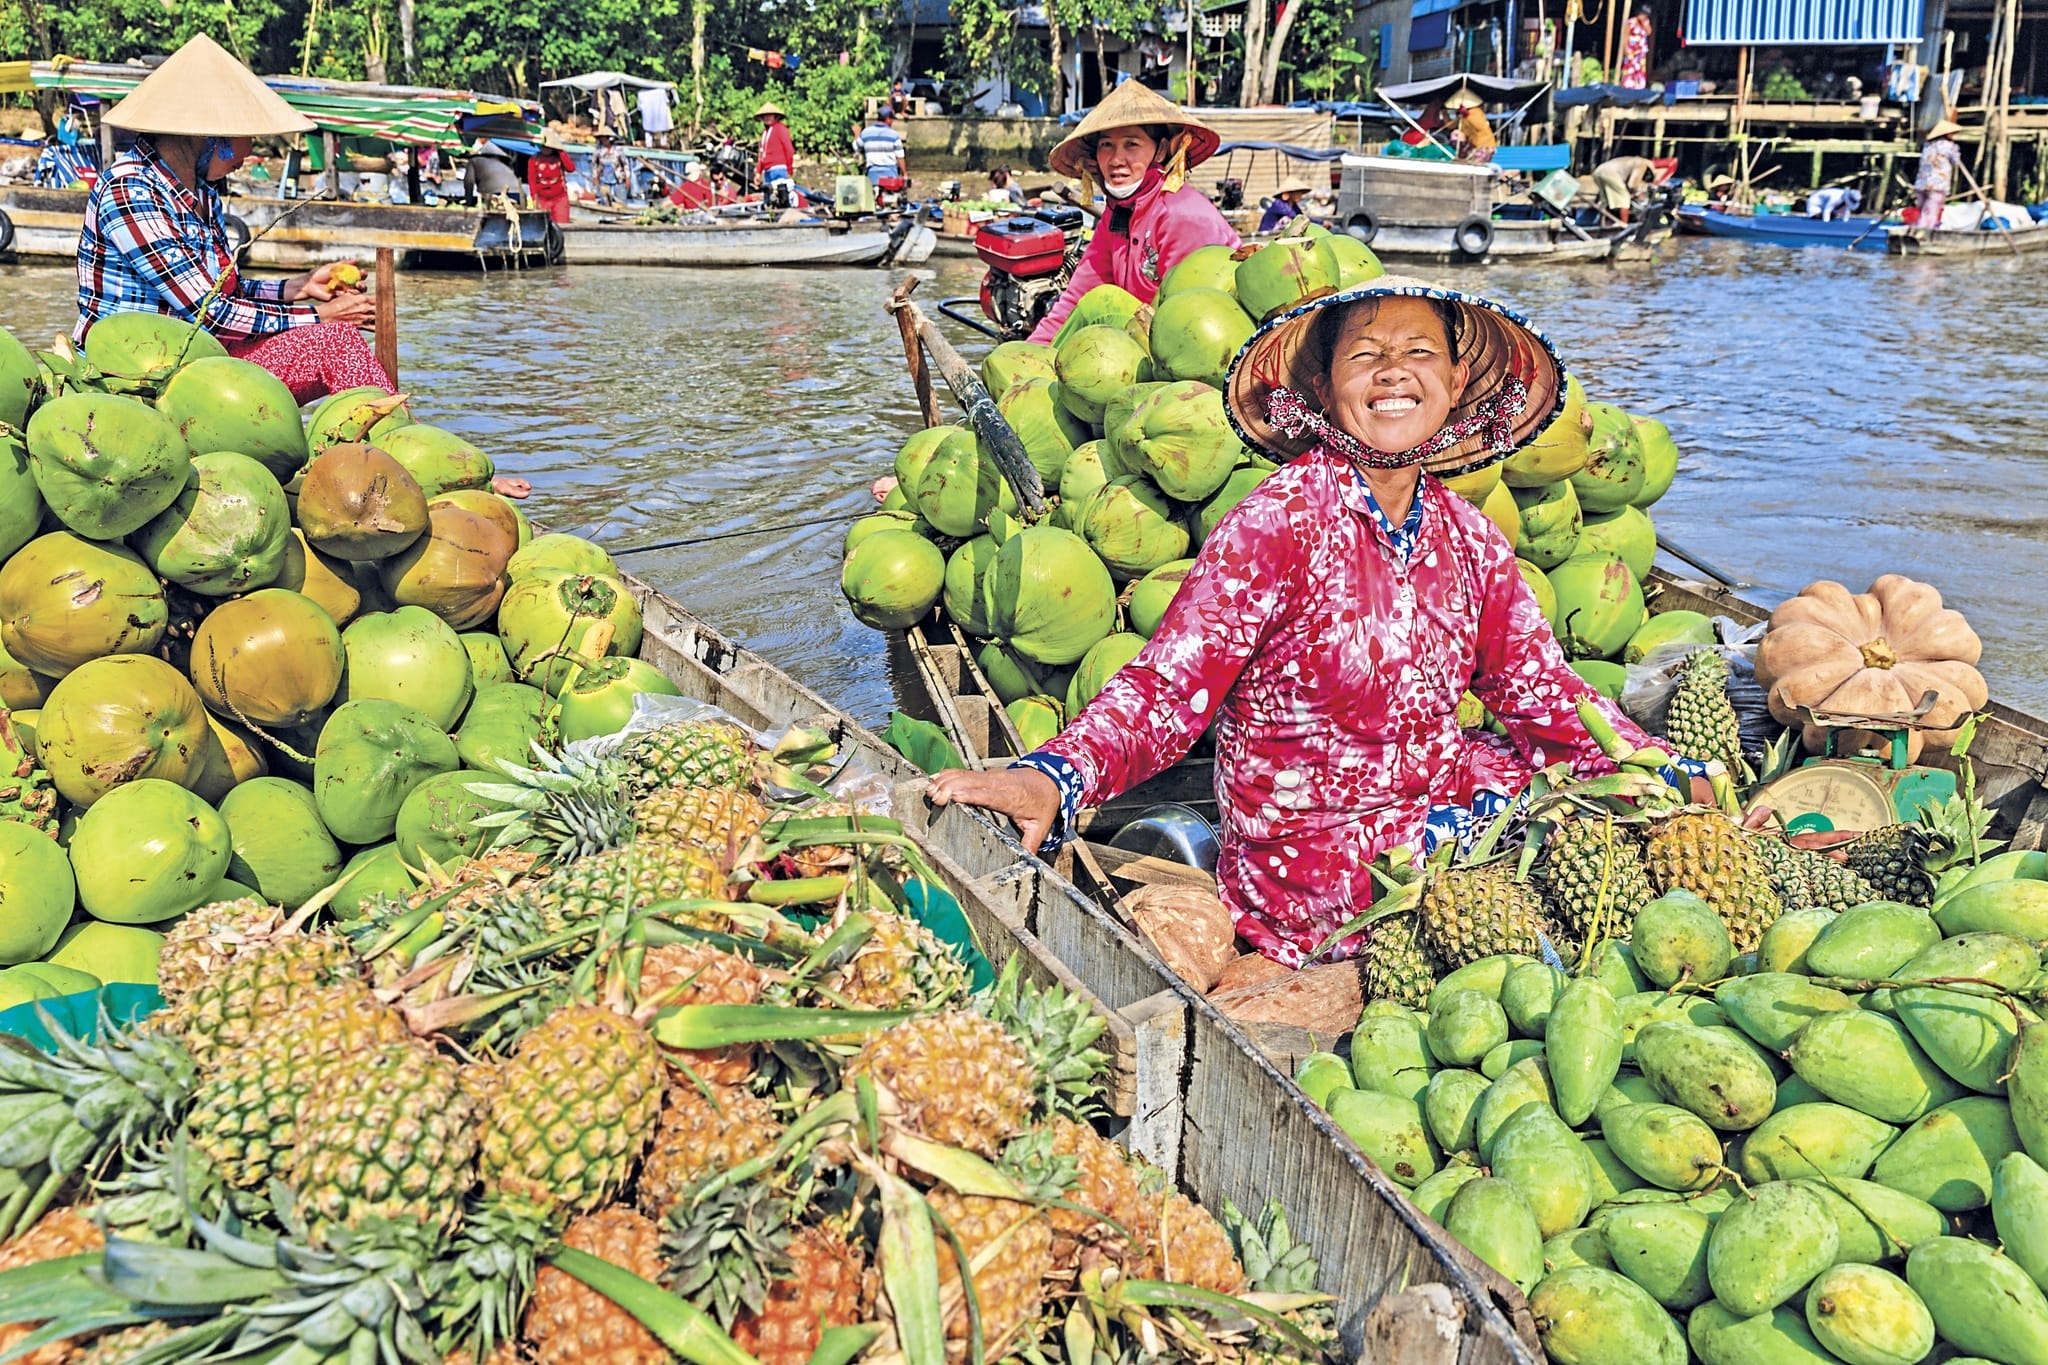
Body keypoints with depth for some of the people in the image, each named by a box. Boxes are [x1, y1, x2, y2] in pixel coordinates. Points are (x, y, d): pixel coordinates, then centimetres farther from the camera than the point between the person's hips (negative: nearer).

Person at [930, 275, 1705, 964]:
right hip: (1320, 852, -6)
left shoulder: (1466, 534, 4)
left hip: (1449, 802, 7)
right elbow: (1170, 687, -22)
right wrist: (1053, 778, -39)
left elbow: (1543, 691, 8)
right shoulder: (1283, 521, -15)